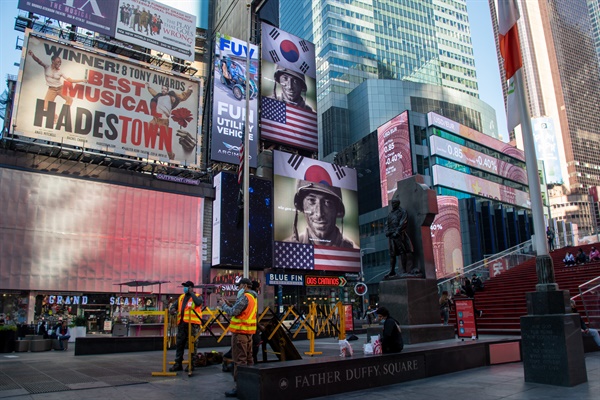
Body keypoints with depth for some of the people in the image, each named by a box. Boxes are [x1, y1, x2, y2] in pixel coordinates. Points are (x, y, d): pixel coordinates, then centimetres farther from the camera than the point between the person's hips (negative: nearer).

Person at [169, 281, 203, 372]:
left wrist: (191, 293, -14)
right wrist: (172, 309, -1)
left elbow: (198, 303, -21)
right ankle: (178, 364, 20)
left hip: (192, 324, -6)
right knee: (179, 344, 10)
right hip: (181, 324, 6)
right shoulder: (181, 297, 19)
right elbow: (174, 305, 23)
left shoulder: (197, 297, 1)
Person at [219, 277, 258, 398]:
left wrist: (223, 305, -4)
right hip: (248, 332, 10)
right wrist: (229, 304, 10)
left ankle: (239, 386, -5)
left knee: (239, 360, -7)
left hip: (240, 331, -10)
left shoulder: (244, 297, -15)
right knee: (248, 358, 14)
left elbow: (233, 312, -19)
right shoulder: (253, 297, 16)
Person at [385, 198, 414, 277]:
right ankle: (392, 271, 4)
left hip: (399, 235, -6)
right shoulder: (390, 213, 24)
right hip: (391, 235, 6)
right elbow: (387, 224, 19)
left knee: (402, 252, -8)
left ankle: (404, 270, -10)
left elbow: (403, 223, -8)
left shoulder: (403, 212, 4)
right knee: (392, 254, 4)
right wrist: (387, 231, 0)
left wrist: (397, 232, -17)